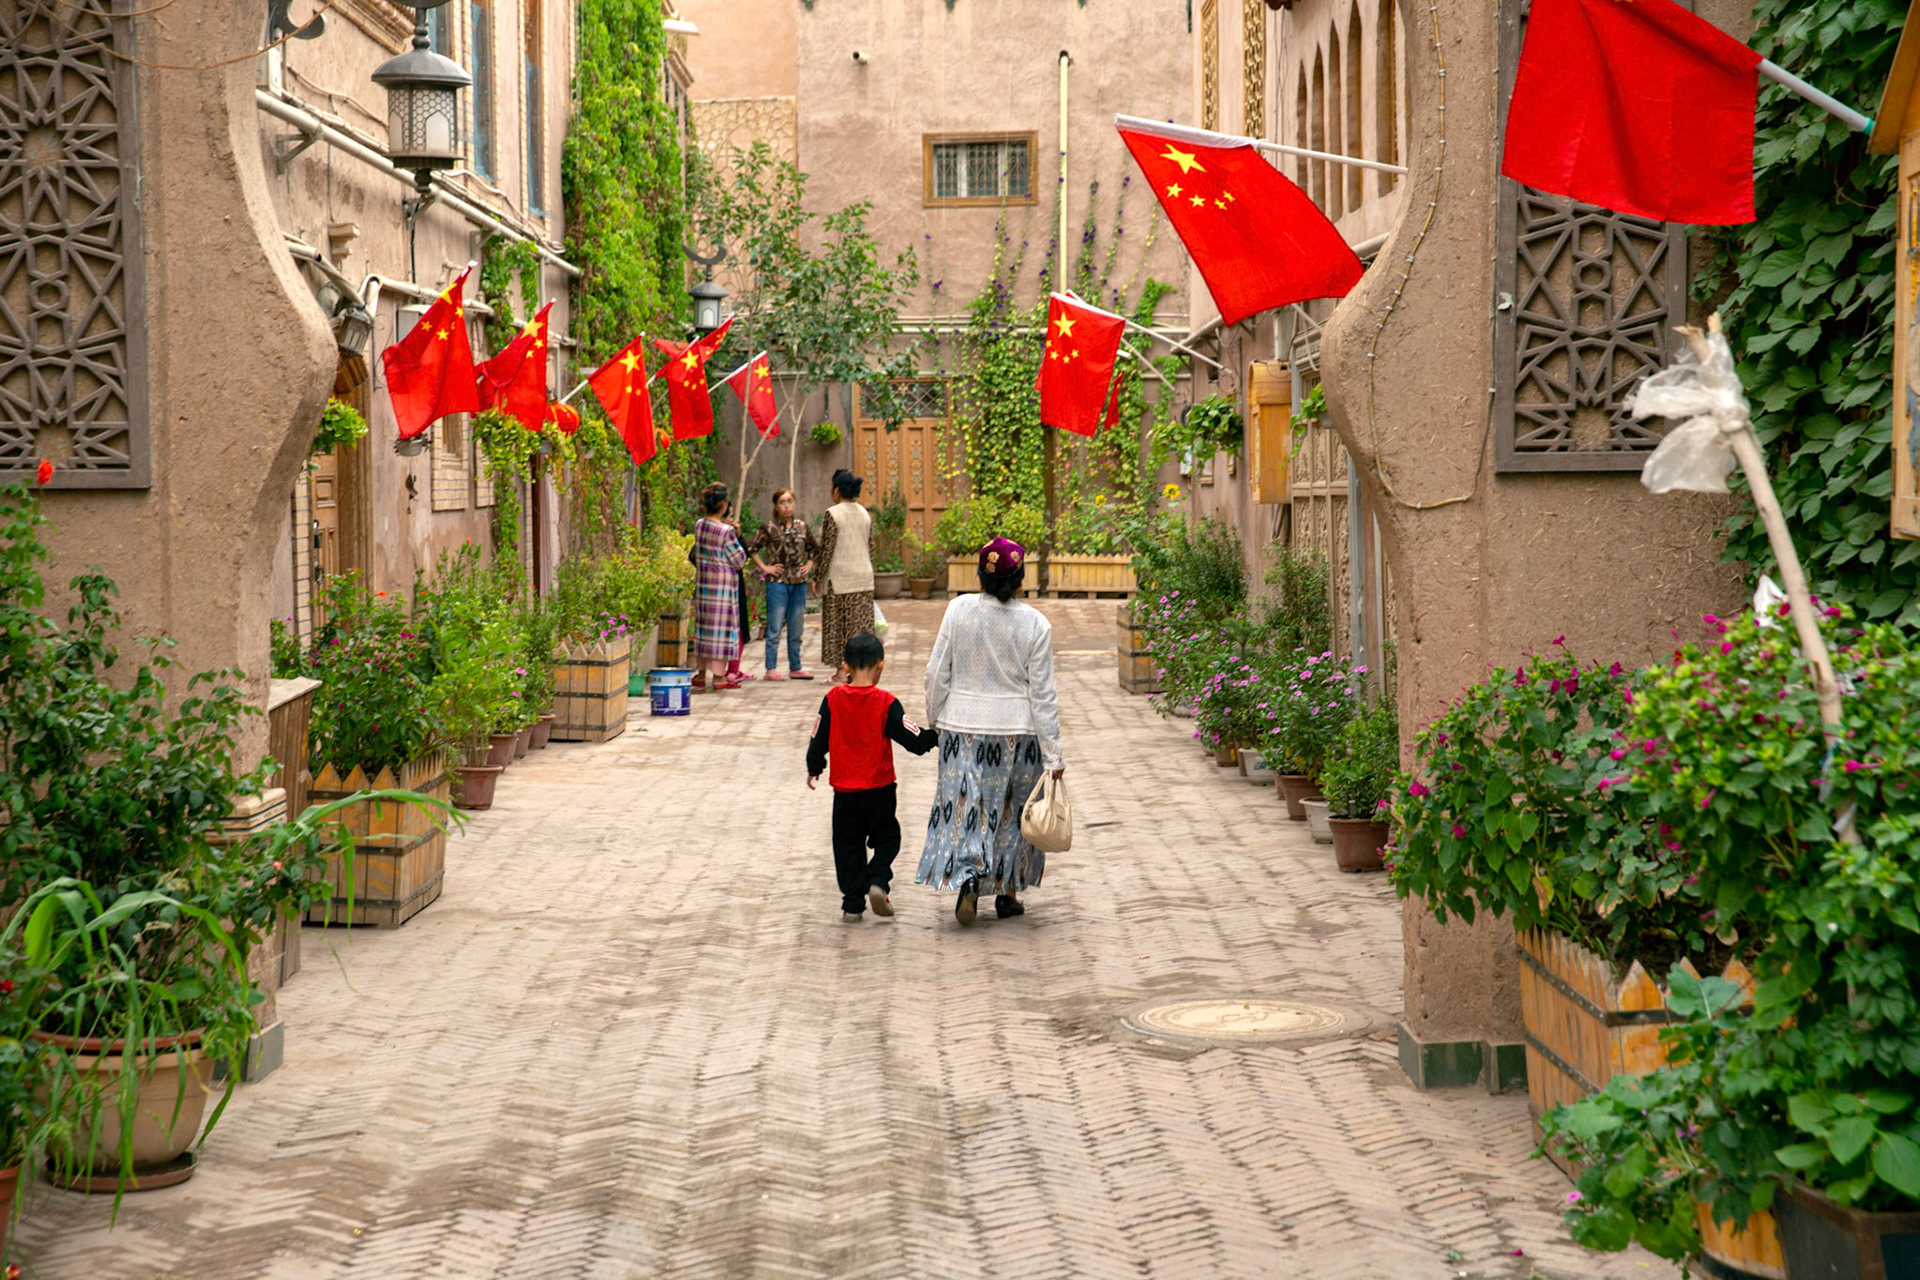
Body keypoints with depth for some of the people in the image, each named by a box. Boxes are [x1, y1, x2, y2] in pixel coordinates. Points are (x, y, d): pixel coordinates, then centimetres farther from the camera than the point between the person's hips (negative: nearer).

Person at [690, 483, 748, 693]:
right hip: (723, 584, -7)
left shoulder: (699, 525, 1)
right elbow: (739, 561, -11)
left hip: (703, 582, 7)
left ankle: (701, 673, 18)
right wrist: (736, 537, 2)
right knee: (721, 626, 0)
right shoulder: (726, 531, -18)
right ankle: (718, 675, 3)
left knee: (704, 624, 14)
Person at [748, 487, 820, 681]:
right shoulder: (769, 528, -4)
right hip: (778, 583, -4)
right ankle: (771, 669, 2)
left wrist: (809, 565, 10)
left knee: (796, 628, 9)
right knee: (775, 628, -3)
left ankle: (795, 668, 17)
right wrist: (764, 567, -7)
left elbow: (815, 548, 23)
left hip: (799, 583, 4)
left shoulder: (803, 527, 9)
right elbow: (751, 549, -3)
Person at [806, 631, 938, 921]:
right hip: (879, 788, -2)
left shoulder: (833, 699, -5)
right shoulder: (885, 702, -12)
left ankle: (852, 903, 11)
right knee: (886, 837, 16)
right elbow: (914, 740, -10)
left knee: (848, 844, 12)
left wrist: (814, 768, 20)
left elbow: (819, 739, 3)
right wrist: (936, 736, 9)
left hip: (844, 788, 2)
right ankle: (878, 881, -7)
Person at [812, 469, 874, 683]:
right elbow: (870, 547, 11)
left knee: (838, 624, 2)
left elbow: (826, 550, -13)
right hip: (863, 577, 6)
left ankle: (841, 670, 2)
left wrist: (817, 577, -5)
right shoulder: (865, 514, 7)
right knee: (861, 622, 8)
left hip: (839, 577, -6)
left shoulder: (832, 514, -12)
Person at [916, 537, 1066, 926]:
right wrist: (1053, 754, -3)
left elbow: (937, 672, -3)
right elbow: (1042, 694, -8)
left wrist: (935, 720, 12)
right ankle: (1007, 893, 22)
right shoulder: (1035, 624, -10)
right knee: (1012, 808, 13)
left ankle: (968, 877, -12)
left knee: (965, 805, 8)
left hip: (964, 725, 0)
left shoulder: (959, 610, -8)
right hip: (1017, 730, 0)